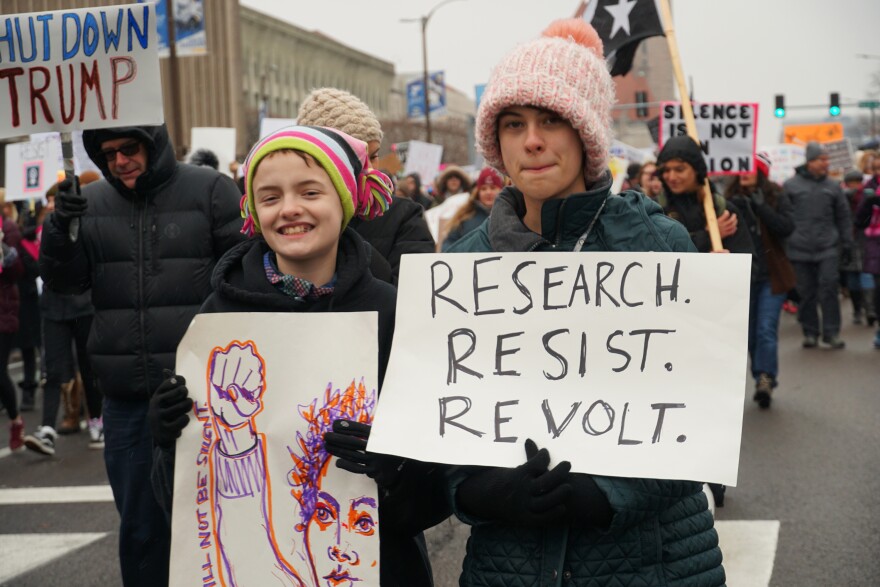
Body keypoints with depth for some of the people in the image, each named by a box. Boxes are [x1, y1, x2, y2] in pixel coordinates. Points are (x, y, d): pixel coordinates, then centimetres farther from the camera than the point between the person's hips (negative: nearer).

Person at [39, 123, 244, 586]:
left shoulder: (210, 191, -2)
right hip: (126, 397, 3)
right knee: (140, 525, 12)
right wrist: (59, 230, -13)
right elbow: (64, 282, 6)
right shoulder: (91, 202, 7)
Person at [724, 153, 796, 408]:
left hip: (771, 275, -2)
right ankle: (763, 381, 18)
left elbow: (787, 227, -14)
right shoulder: (731, 199, 0)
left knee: (766, 329, -11)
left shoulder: (776, 198, -1)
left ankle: (765, 379, -14)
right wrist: (737, 210, -20)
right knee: (750, 332, 7)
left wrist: (760, 206, -20)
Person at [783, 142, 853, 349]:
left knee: (828, 289, -7)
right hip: (800, 251, -1)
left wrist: (847, 243, 10)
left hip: (828, 249, 1)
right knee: (806, 293, 4)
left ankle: (831, 332, 0)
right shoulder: (791, 186, 3)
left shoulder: (833, 186, 9)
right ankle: (810, 332, 15)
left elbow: (844, 217, 15)